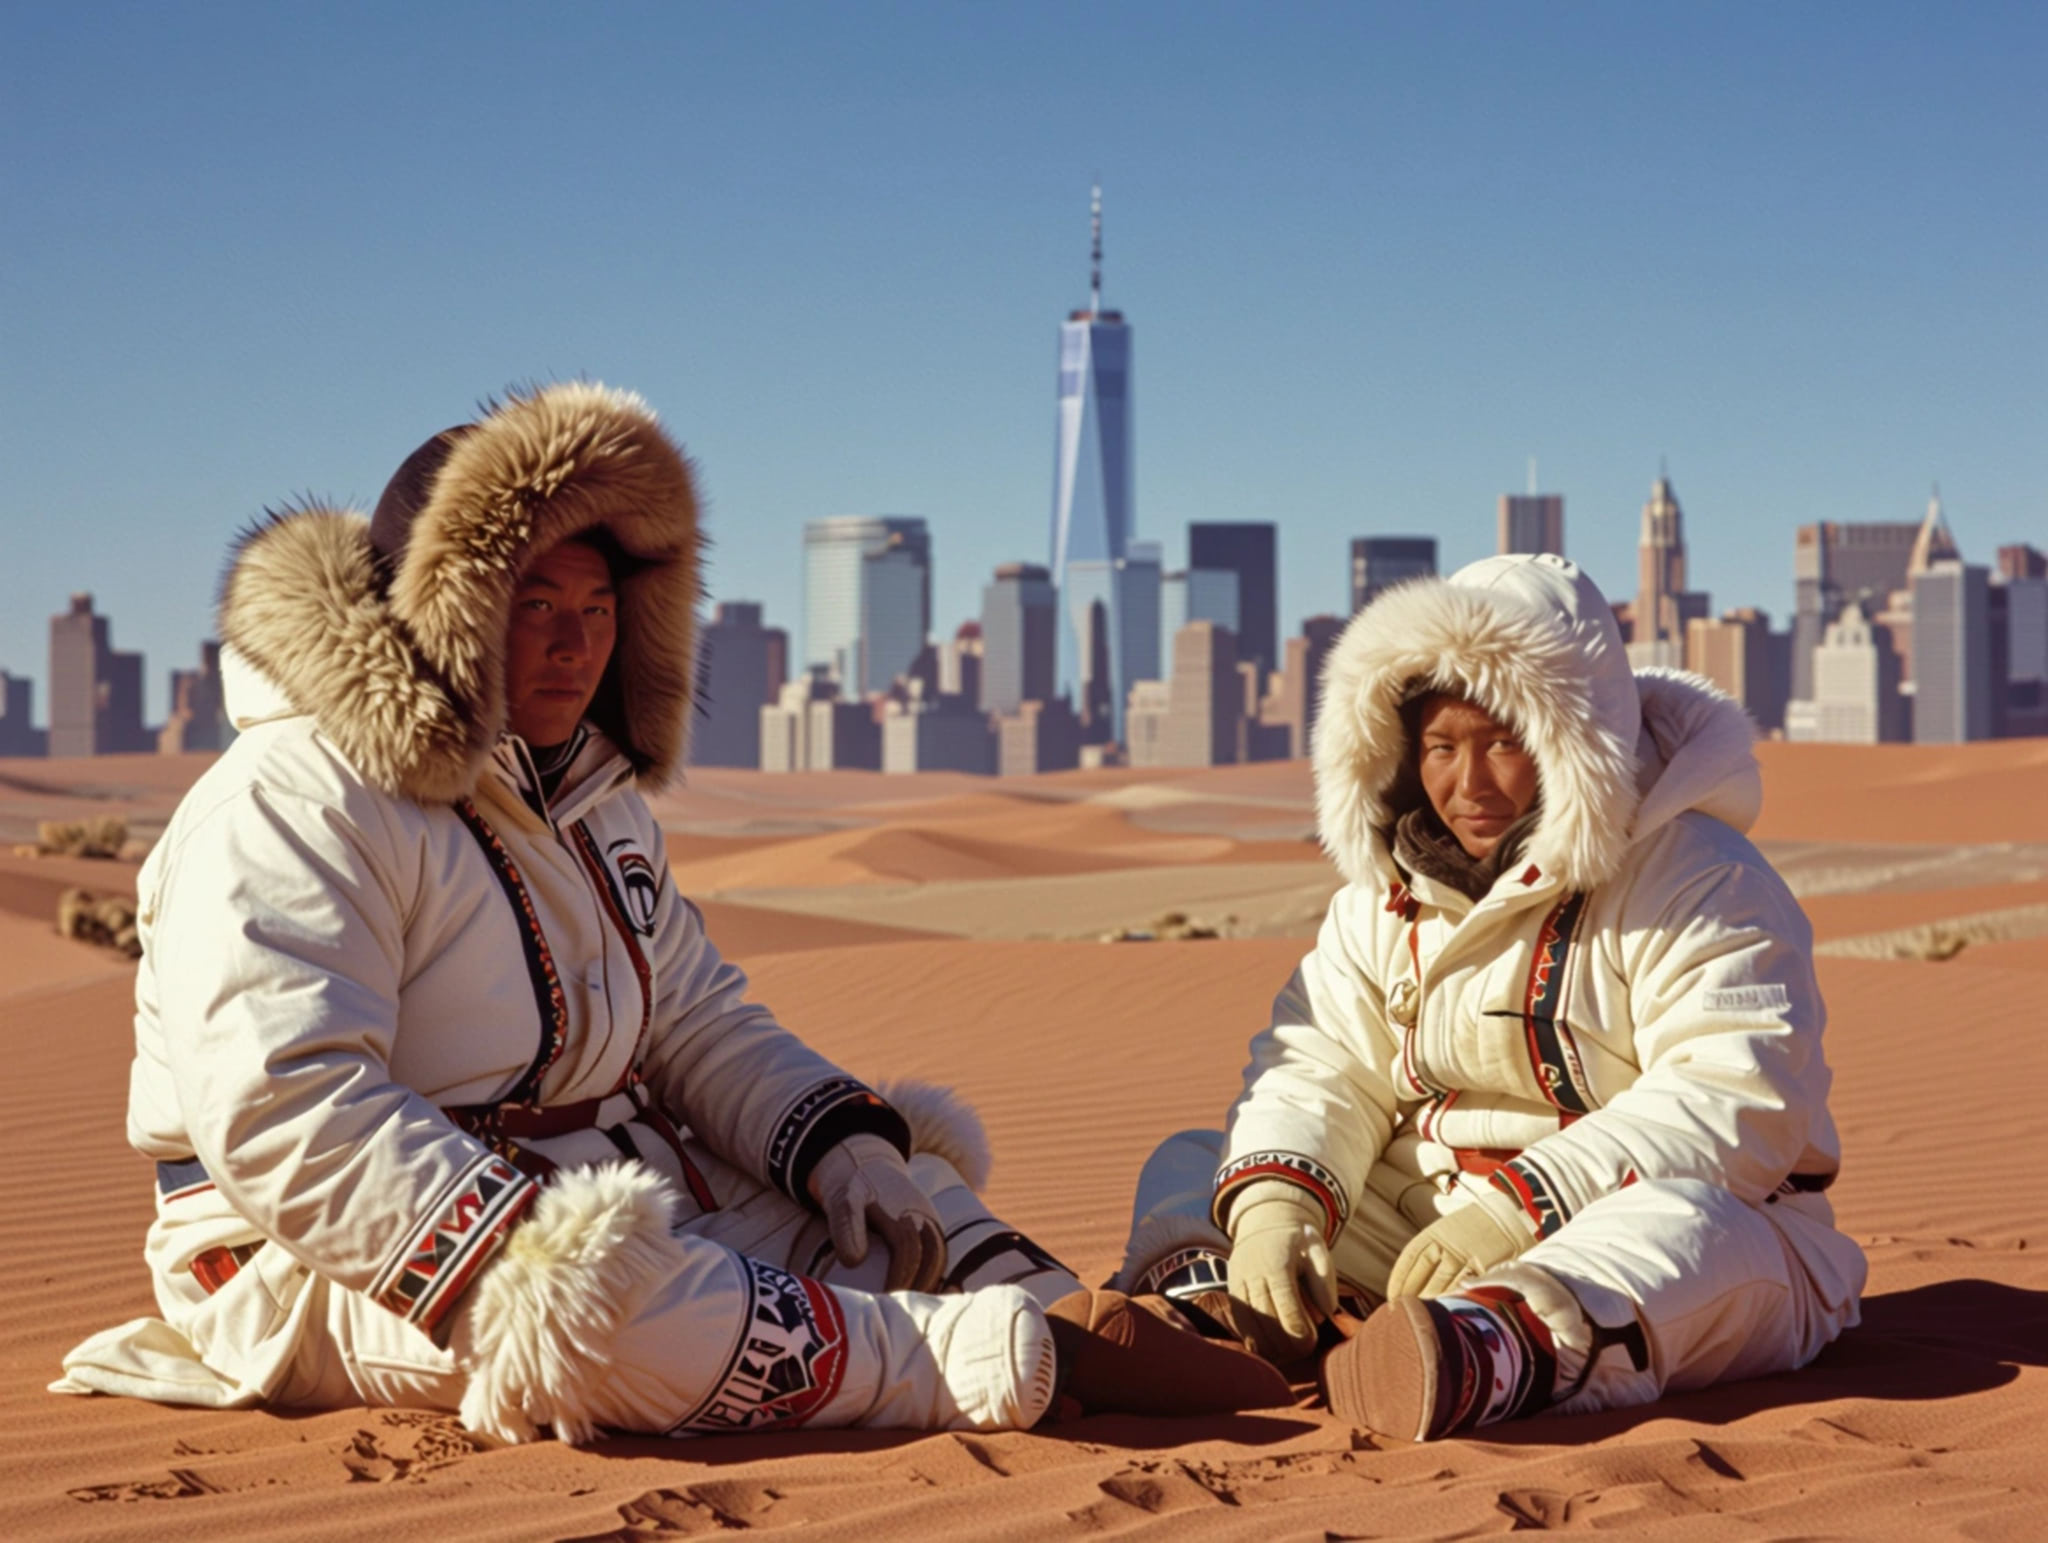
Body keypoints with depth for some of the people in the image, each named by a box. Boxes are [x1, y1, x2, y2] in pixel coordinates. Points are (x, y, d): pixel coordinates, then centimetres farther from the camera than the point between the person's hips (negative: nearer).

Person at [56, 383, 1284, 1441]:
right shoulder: (293, 806, -16)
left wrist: (848, 1152, -3)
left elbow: (703, 1025, 16)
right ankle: (1007, 1363, -37)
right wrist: (529, 1266, -36)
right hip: (332, 1268, -10)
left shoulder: (591, 798, 15)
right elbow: (283, 1120, -27)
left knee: (892, 1212, 2)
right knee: (585, 1299, -38)